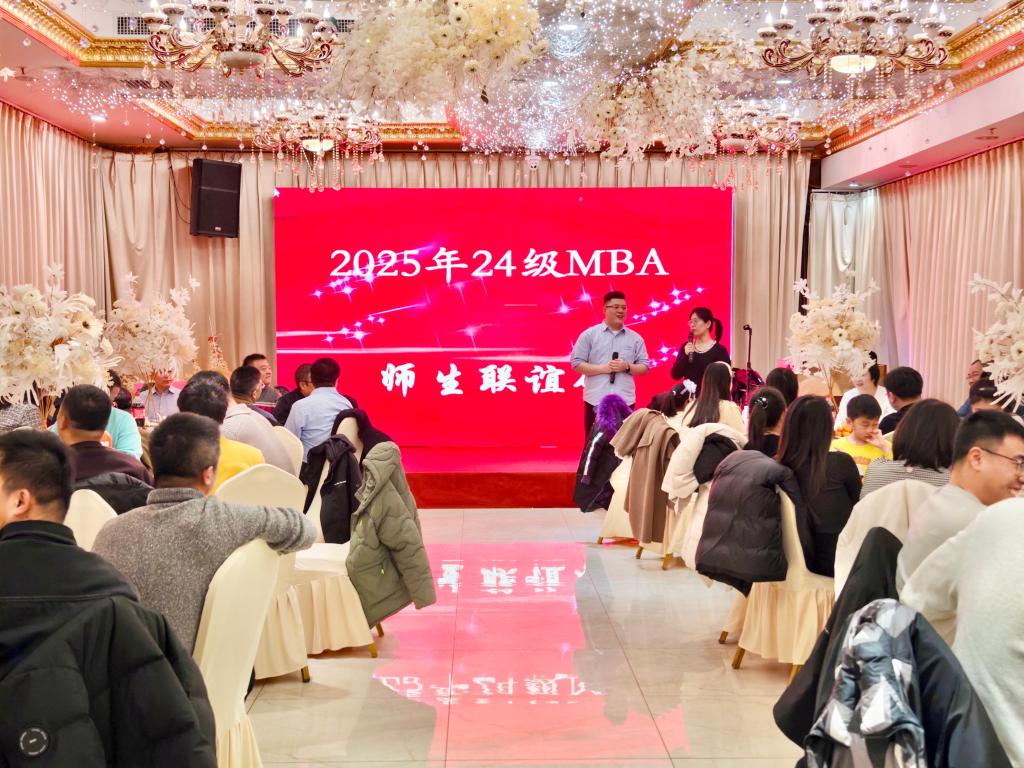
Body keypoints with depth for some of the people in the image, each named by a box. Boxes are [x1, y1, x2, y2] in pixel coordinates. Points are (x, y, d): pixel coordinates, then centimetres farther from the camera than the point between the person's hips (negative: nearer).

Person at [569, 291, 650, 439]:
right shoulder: (589, 335, 3)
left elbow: (644, 367, 9)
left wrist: (627, 367, -11)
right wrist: (602, 368, -12)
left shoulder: (635, 338, 10)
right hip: (596, 400, -2)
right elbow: (576, 363, 0)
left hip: (625, 401, 2)